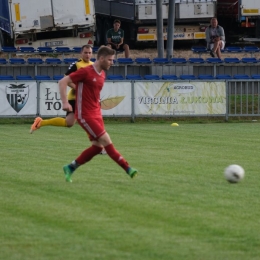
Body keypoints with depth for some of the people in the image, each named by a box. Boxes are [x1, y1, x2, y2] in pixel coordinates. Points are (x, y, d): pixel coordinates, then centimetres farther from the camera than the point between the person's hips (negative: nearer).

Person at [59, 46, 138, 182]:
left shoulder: (102, 75, 11)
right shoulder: (86, 72, -14)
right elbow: (62, 82, -14)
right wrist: (65, 102, -21)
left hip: (96, 114, 9)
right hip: (85, 115, -9)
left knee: (97, 146, 5)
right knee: (107, 141, -11)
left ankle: (70, 168, 17)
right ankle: (127, 169, -8)